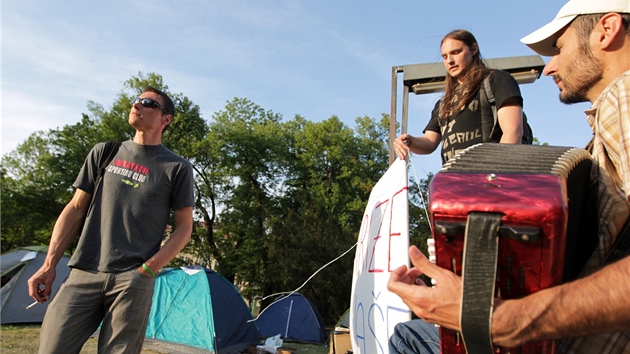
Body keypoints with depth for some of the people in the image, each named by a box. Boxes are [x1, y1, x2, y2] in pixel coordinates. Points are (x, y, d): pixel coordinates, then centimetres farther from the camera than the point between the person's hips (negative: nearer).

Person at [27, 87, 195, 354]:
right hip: (83, 275, 3)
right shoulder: (104, 152, 13)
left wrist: (149, 269, -8)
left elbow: (184, 227, 4)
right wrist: (49, 265, 7)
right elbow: (75, 210, 14)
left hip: (133, 281, -2)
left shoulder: (177, 168, 3)